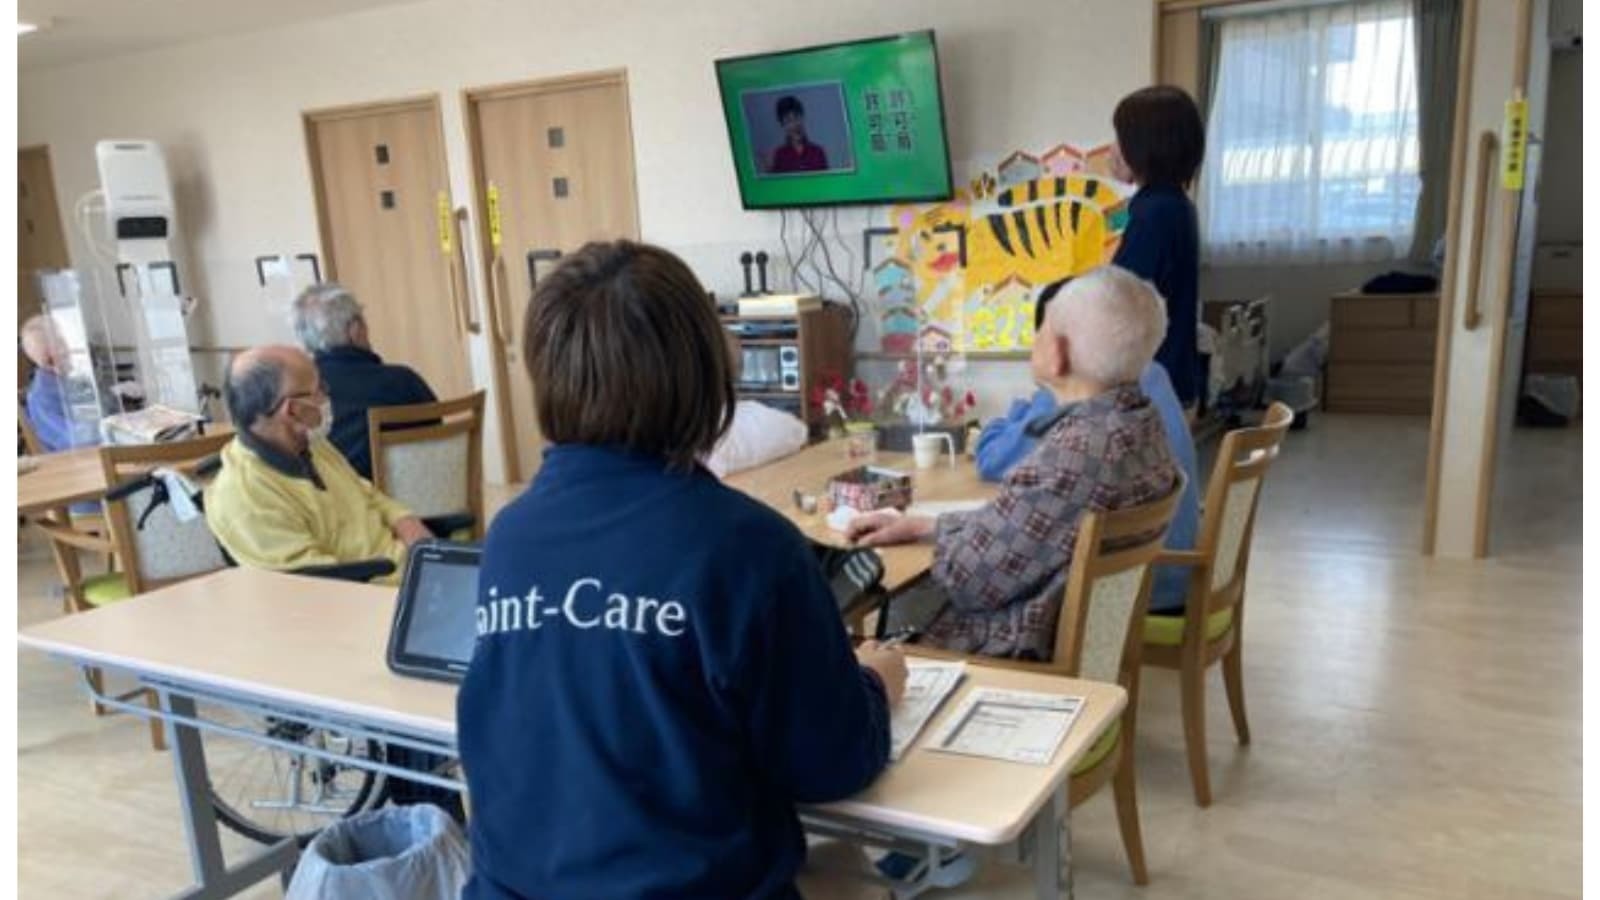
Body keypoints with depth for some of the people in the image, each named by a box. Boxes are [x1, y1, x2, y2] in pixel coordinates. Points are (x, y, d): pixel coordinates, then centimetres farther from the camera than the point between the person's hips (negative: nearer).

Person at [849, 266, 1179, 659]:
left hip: (1030, 651, -9)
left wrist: (927, 531, 1)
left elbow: (968, 575, -19)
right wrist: (918, 524, 10)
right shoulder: (1138, 416, -1)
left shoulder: (1078, 450, -30)